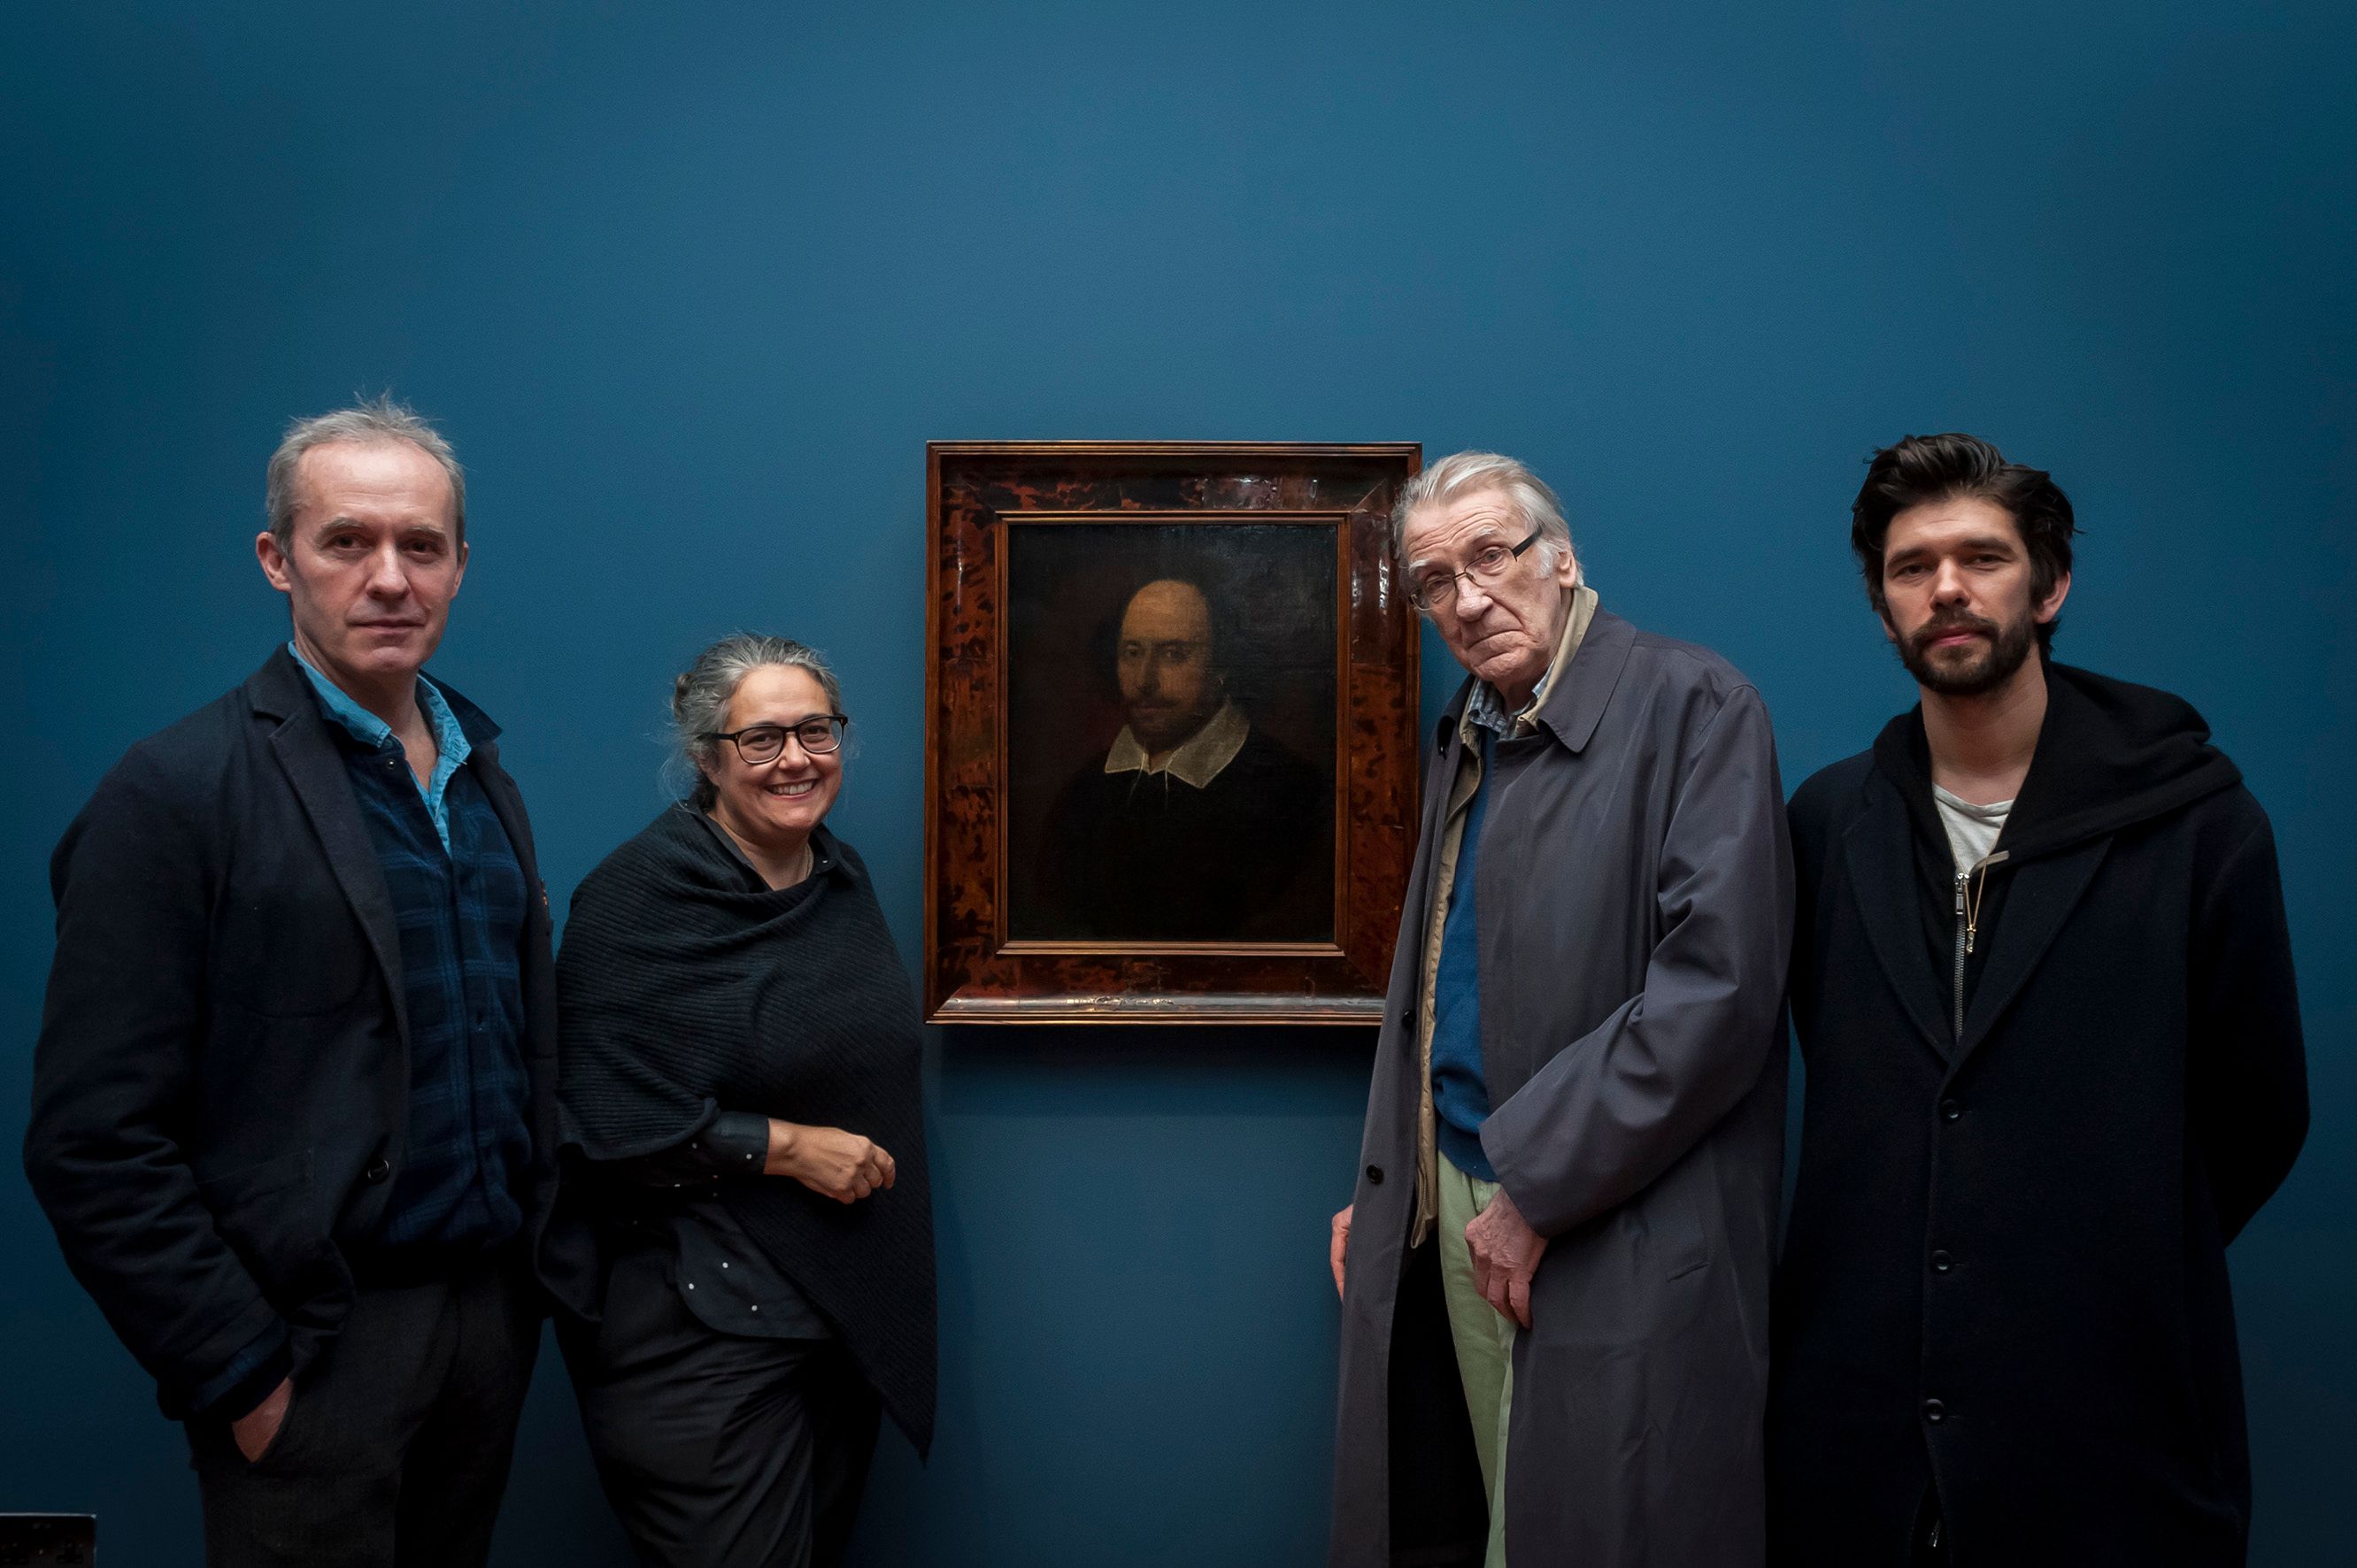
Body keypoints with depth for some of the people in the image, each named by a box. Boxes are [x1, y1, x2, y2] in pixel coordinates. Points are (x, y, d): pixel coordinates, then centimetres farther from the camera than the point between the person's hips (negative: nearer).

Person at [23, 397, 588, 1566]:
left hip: (495, 1314, 6)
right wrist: (243, 1375, -14)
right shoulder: (175, 791, -12)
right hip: (318, 1353, -6)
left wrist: (545, 1255, 8)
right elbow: (94, 1140, -15)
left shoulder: (486, 781, 9)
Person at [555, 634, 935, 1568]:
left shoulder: (843, 877, 7)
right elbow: (606, 1124, -19)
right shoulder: (637, 899, -15)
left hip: (849, 1309, 7)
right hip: (707, 1328, -7)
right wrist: (786, 1146, -18)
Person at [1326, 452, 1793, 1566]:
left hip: (1617, 1243, -6)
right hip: (1452, 1206, 7)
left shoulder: (1692, 707, -10)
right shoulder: (1466, 734, 13)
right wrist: (1385, 1184, 13)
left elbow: (1718, 986, -19)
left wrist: (1537, 1187, -17)